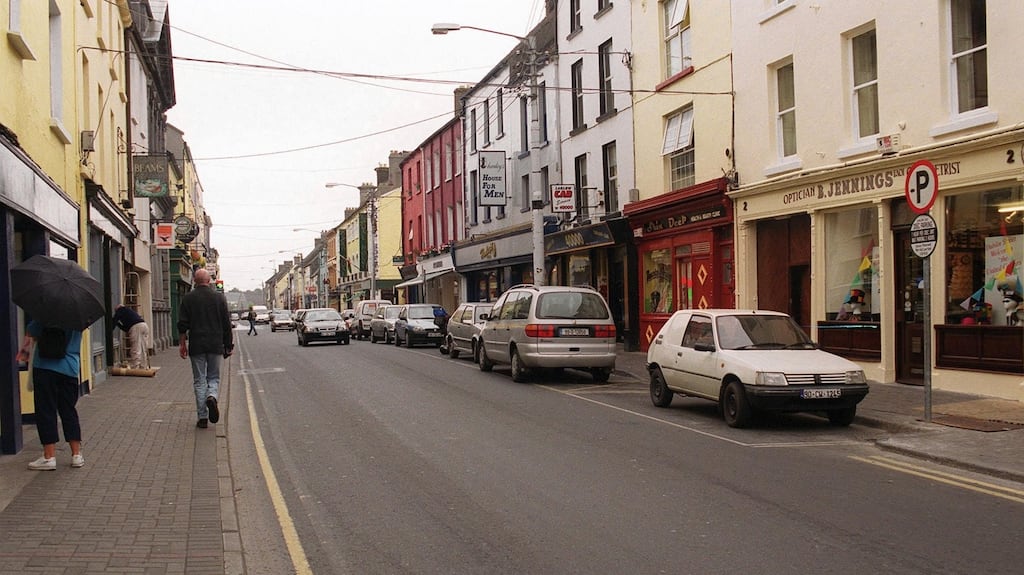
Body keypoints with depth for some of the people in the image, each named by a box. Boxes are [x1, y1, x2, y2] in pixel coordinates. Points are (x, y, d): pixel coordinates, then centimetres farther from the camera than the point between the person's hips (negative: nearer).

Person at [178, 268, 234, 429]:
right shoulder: (219, 298, 1)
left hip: (196, 346, -1)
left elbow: (182, 325, -2)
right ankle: (212, 397, -17)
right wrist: (228, 345, 11)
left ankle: (202, 417, 5)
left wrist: (182, 344, 8)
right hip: (215, 345, 1)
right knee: (214, 377, 14)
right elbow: (227, 324, 3)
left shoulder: (188, 298, -2)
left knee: (199, 380, 6)